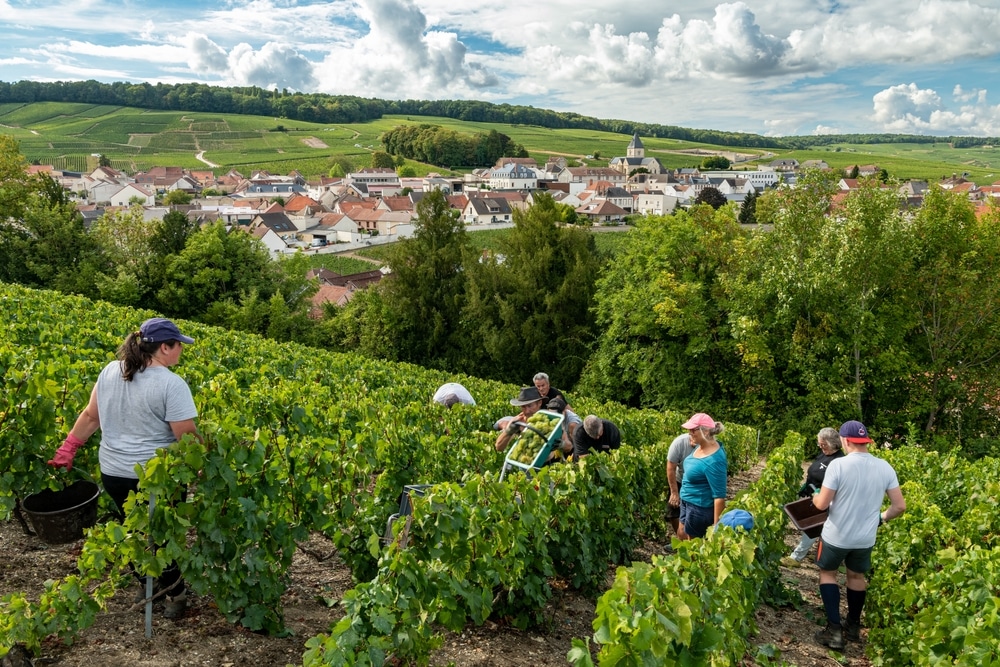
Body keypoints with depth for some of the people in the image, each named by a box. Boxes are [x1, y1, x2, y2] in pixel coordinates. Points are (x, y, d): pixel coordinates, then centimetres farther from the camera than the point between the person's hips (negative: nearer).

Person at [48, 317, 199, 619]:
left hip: (113, 473, 6)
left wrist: (67, 449, 16)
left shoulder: (110, 371, 0)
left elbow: (90, 416, 7)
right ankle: (174, 596, 25)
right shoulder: (171, 384, -21)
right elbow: (187, 437, -20)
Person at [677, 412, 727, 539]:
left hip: (700, 507, -9)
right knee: (682, 535, 24)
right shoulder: (701, 446, -6)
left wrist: (716, 525, -24)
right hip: (687, 502, 9)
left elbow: (719, 496, -28)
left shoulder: (714, 461, -31)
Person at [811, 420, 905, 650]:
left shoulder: (838, 465, -22)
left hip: (836, 536, -4)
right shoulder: (885, 467, -7)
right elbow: (900, 506, -2)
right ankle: (853, 627, 37)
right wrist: (881, 518, 16)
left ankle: (834, 629, 12)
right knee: (857, 576, 24)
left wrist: (815, 497, 4)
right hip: (866, 537, 4)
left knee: (828, 573, 17)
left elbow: (822, 504, -19)